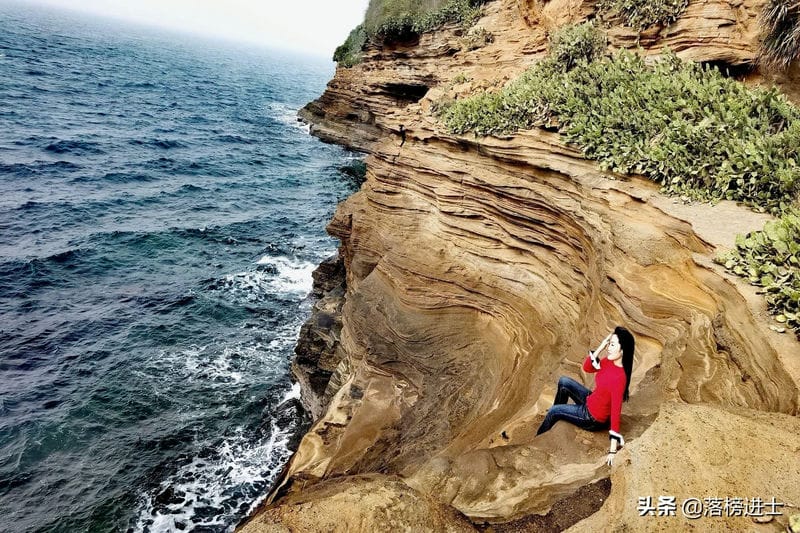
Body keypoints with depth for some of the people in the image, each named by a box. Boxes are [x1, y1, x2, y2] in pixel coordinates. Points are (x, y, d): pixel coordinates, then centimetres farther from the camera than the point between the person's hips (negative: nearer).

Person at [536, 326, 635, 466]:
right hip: (590, 401, 8)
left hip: (593, 418, -7)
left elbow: (616, 412, -35)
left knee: (553, 411, 3)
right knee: (563, 382, 13)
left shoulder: (620, 377, -35)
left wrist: (612, 450, -33)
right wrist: (601, 347, -21)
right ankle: (558, 416, 34)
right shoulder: (609, 361, -12)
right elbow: (586, 368, -6)